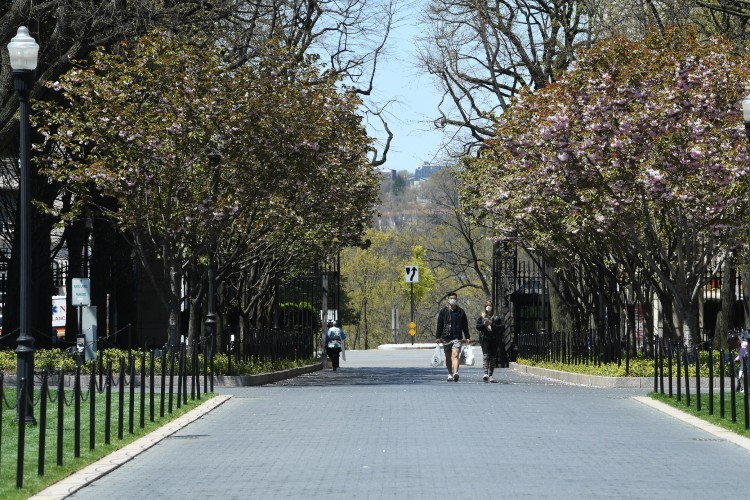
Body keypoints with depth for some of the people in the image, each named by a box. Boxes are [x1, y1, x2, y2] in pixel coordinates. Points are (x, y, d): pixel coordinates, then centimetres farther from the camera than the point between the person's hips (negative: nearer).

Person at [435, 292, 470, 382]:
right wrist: (438, 337, 1)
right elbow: (439, 325, 7)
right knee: (448, 357, 9)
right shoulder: (443, 311, 5)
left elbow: (465, 326, 12)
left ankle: (455, 373, -30)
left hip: (457, 338, -1)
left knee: (455, 355, -17)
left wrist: (467, 337, 8)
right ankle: (450, 374, 20)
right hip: (446, 338, 1)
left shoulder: (461, 312, 8)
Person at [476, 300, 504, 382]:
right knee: (486, 355, -16)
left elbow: (502, 327, 1)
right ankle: (486, 373, -26)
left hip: (494, 339, 1)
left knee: (493, 357, 2)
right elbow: (477, 326, 5)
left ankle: (490, 375, 9)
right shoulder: (481, 317, 12)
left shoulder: (496, 317, 10)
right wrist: (484, 324, -14)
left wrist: (492, 325, -10)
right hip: (484, 339, -1)